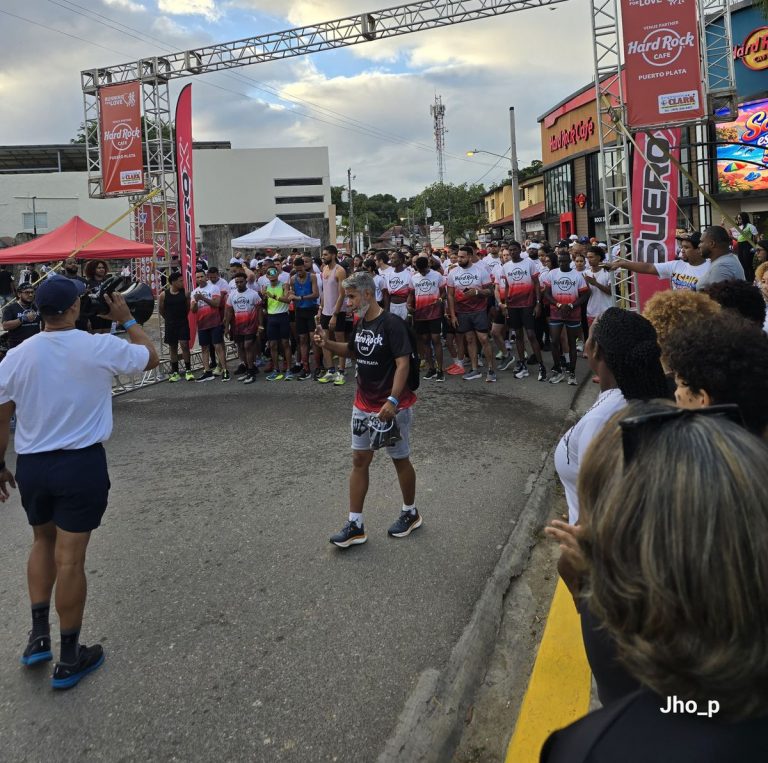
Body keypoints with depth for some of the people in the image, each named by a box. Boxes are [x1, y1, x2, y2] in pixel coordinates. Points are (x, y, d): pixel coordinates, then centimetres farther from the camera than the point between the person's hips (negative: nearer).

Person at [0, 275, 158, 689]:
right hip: (81, 464, -3)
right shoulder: (100, 348, -12)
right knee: (69, 557, 3)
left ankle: (39, 635, 23)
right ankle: (69, 659, 15)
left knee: (43, 540, 25)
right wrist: (127, 319, 15)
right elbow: (151, 357, 6)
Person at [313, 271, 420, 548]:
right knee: (359, 460, 7)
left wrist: (393, 401, -30)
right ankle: (355, 525, 14)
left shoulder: (392, 323, -18)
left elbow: (403, 363, -22)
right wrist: (327, 343, 5)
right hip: (363, 405, 8)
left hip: (392, 407, -8)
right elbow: (352, 350, 23)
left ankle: (410, 513, 29)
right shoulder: (361, 323, 6)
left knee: (400, 459, 9)